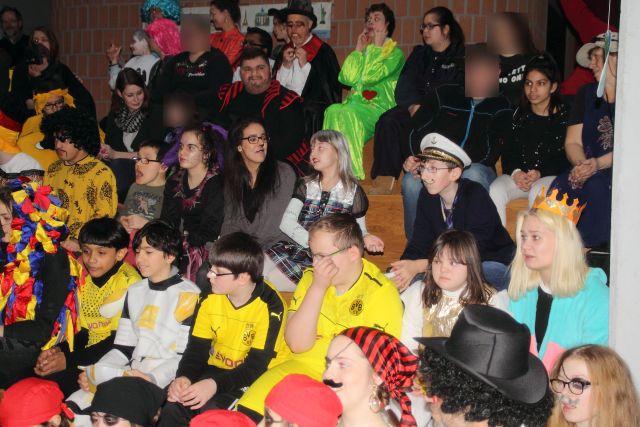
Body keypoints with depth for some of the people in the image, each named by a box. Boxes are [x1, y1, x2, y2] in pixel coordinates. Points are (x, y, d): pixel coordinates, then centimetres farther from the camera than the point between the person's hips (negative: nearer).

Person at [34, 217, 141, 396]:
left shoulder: (128, 282, -13)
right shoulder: (85, 278, 11)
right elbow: (83, 331, 12)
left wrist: (69, 360, -21)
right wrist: (60, 350, -9)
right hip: (89, 352, 7)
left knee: (55, 379, -26)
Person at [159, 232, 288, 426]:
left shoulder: (269, 305, -19)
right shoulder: (210, 298, -1)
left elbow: (257, 366, -21)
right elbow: (197, 348, 0)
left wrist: (214, 384, -35)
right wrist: (184, 377, -22)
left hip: (253, 380, -4)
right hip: (215, 371, 5)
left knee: (210, 407, -31)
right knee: (174, 403, -24)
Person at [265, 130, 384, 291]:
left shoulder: (353, 191, 8)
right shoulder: (306, 185, 14)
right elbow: (287, 222, 1)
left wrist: (365, 238, -11)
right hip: (296, 246, 3)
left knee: (269, 283, -23)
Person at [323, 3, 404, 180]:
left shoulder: (395, 52, 9)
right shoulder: (366, 51, 26)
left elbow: (370, 76, -9)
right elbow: (346, 78, 8)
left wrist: (377, 46, 1)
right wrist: (358, 49, 11)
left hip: (380, 106, -5)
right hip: (356, 104, 5)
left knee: (348, 113, -35)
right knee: (332, 111, -29)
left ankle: (353, 174, -38)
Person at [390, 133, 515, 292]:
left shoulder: (476, 196, -24)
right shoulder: (427, 196, -5)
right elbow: (420, 242, -8)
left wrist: (419, 266, -41)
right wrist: (403, 268, -30)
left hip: (494, 263, -4)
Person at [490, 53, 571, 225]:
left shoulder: (565, 115, 1)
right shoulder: (520, 114, 15)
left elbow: (566, 157, -5)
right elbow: (509, 151, 9)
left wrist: (540, 173, -18)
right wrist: (515, 172, -12)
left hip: (552, 176, -4)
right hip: (519, 174, 4)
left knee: (537, 192, -36)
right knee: (496, 190, -26)